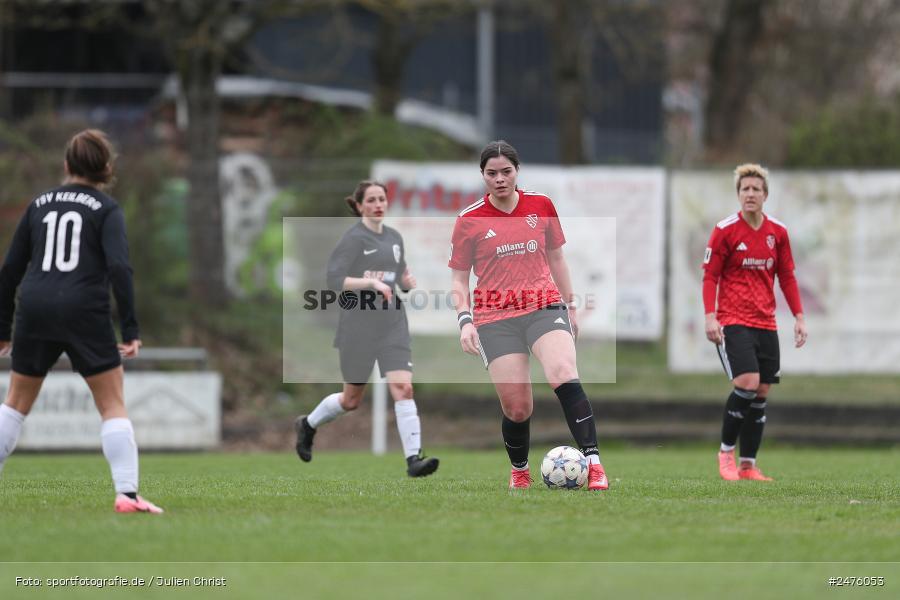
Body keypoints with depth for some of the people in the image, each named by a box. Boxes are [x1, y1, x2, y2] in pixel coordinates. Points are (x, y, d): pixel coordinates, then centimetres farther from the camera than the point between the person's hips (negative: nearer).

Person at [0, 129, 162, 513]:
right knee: (113, 407, 3)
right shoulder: (106, 210, 3)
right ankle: (127, 493, -9)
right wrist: (130, 331, -10)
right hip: (85, 315, -3)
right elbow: (119, 267, -11)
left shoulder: (39, 205, 14)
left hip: (34, 311, 3)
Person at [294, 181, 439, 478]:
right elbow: (334, 279, -17)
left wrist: (410, 281, -1)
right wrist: (371, 282, -28)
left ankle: (413, 458, -19)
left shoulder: (394, 237, 11)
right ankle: (308, 424, 38)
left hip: (393, 326, 5)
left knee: (403, 387, -13)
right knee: (352, 399, 9)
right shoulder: (354, 238, -9)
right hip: (359, 328, -4)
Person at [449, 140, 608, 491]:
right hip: (495, 319, -1)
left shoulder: (541, 206, 6)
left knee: (565, 377, -26)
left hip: (544, 308, 1)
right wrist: (464, 321, -8)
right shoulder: (469, 220, 1)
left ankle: (593, 462, -30)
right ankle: (519, 472, 24)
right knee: (517, 408, -5)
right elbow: (459, 279, 6)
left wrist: (570, 305, 20)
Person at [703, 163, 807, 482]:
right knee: (747, 383, -20)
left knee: (761, 394, 3)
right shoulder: (725, 230, -5)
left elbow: (787, 277, 14)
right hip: (733, 322, -5)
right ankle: (726, 451, -2)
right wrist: (710, 317, -15)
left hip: (765, 324, 5)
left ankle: (748, 465, 11)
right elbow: (710, 276, -4)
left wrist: (799, 317, 8)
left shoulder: (778, 232, 7)